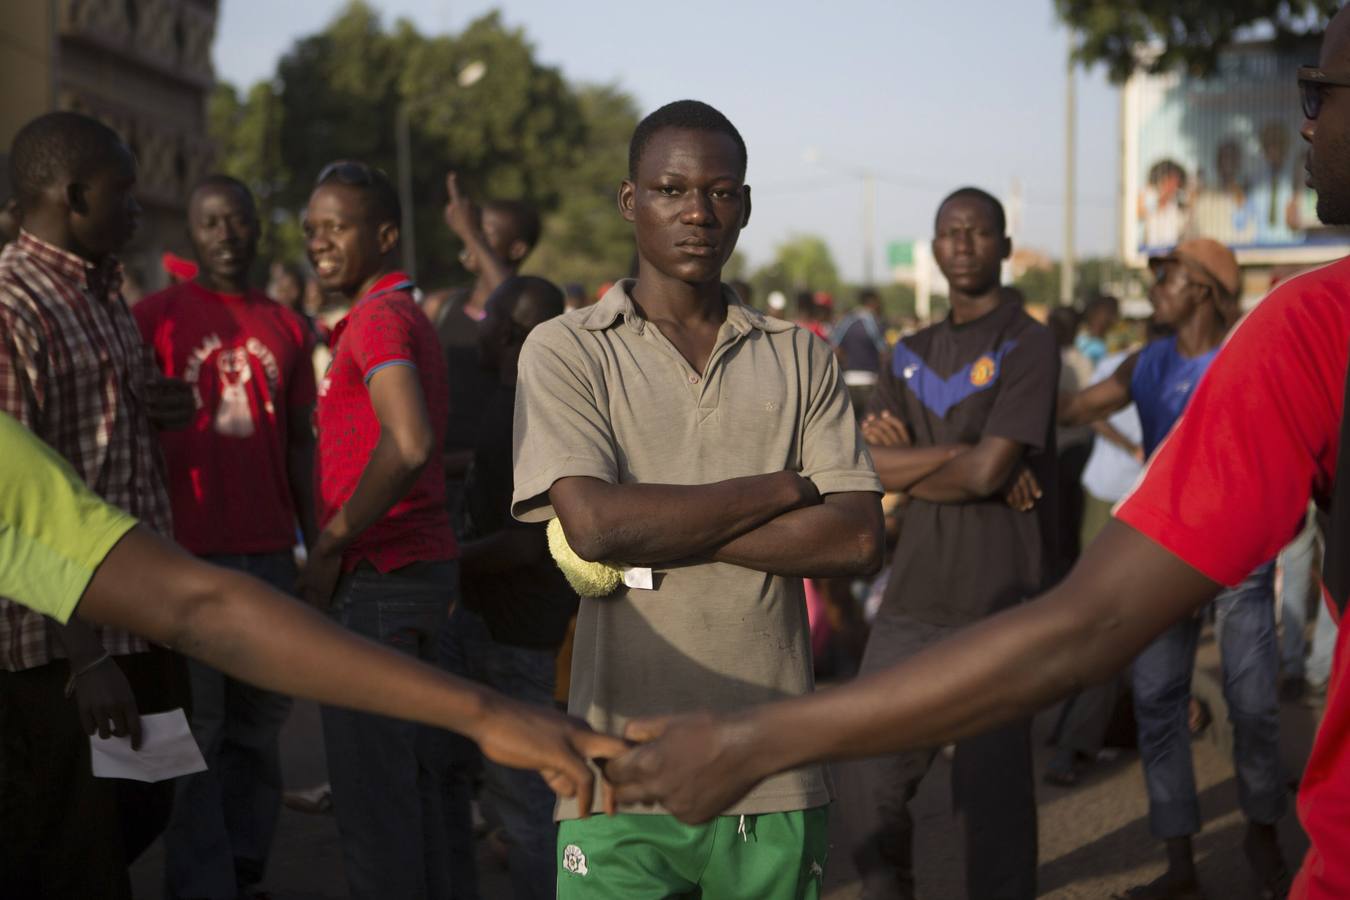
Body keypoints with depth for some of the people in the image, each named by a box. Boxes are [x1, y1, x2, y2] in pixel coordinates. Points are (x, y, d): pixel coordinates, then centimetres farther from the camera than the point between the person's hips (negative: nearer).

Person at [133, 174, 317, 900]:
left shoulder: (287, 328, 12)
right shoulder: (155, 317, 1)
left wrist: (319, 544, 9)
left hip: (271, 554, 4)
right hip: (188, 556, -4)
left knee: (260, 722, 9)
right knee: (196, 735, -1)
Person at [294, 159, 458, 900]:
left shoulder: (379, 318, -14)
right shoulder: (409, 317, 17)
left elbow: (410, 445, -29)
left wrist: (331, 545, -20)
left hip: (380, 578, -10)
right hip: (421, 562, 10)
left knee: (369, 787, -4)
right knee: (407, 775, 17)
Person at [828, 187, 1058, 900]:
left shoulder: (1026, 346, -3)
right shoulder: (911, 355, 15)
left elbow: (989, 470, -15)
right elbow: (868, 466, 1)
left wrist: (907, 465, 0)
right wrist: (961, 453, -11)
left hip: (996, 607, -6)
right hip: (911, 600, 6)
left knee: (992, 789, 1)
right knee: (866, 784, 10)